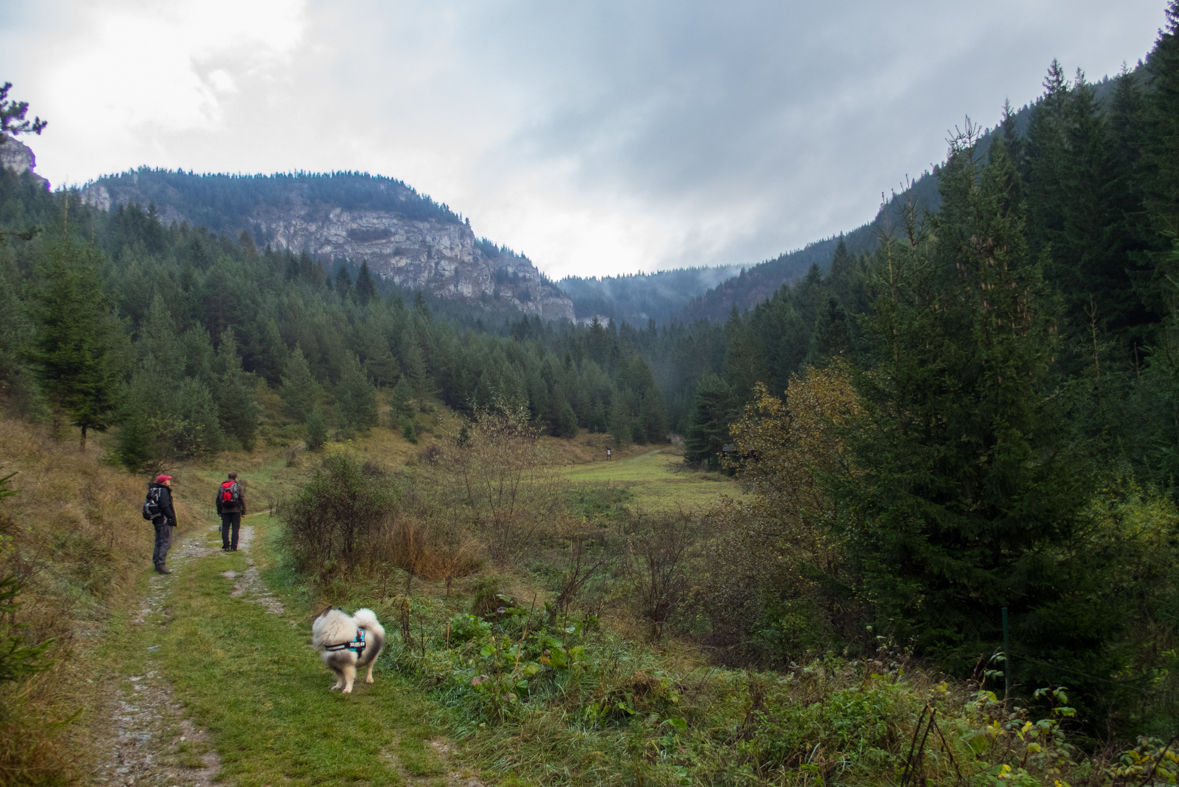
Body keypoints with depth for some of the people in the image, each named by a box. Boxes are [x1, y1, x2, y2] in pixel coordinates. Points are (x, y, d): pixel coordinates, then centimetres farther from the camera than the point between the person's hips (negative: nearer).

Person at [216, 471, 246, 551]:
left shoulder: (221, 486, 11)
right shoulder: (238, 486, 0)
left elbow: (218, 500, 14)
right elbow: (242, 499, -4)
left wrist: (219, 511, 20)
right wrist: (243, 511, -1)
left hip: (225, 511, 3)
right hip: (235, 510, -3)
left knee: (225, 528, 6)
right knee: (235, 529, 0)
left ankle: (226, 546, 1)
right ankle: (233, 547, -4)